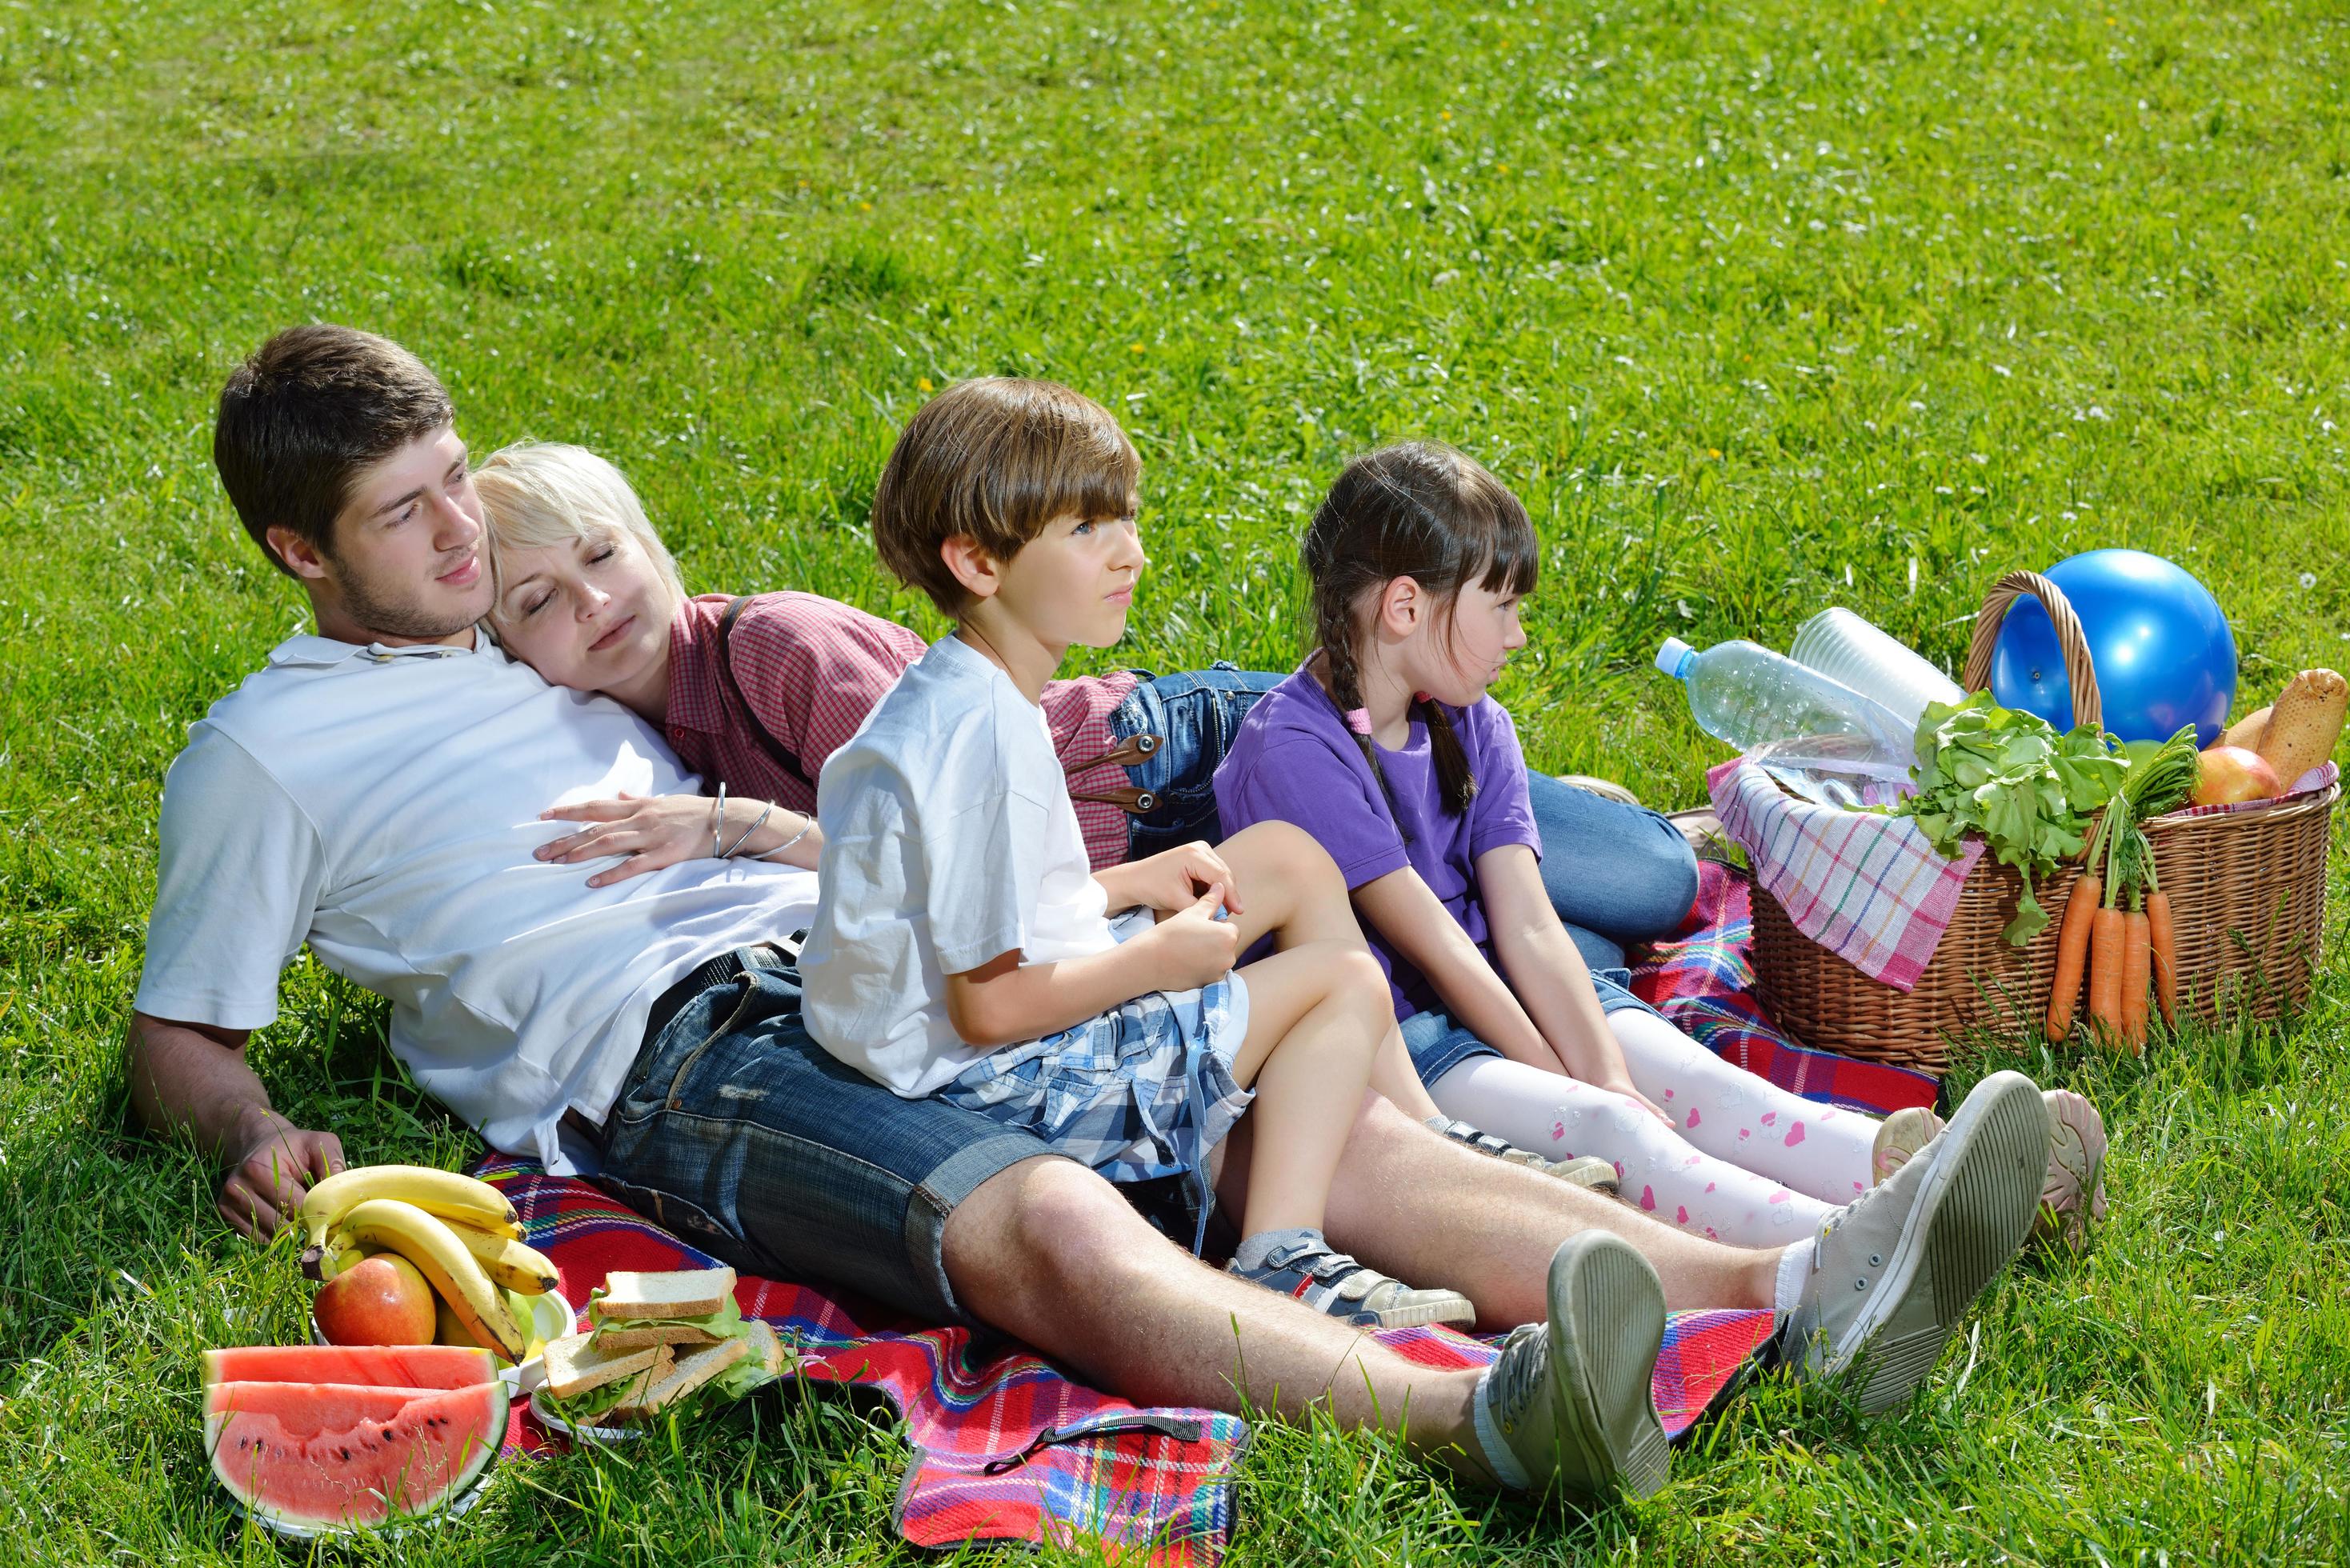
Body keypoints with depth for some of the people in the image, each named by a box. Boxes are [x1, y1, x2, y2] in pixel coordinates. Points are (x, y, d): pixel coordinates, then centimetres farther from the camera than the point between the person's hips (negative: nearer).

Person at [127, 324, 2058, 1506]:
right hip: (672, 1061, -7)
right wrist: (254, 1139, -13)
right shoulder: (267, 754, 9)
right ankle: (1482, 1418, -61)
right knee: (1053, 1222, -37)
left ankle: (1801, 1294, -26)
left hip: (860, 964, 7)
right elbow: (174, 1037, 8)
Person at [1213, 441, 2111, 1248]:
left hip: (1497, 998, 8)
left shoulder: (1472, 727, 11)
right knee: (1613, 1134, -31)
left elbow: (1529, 929, -1)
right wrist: (1574, 1086, -18)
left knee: (1699, 1084, -19)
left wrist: (1609, 1073, -16)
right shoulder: (1293, 753, -14)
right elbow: (1434, 944, -17)